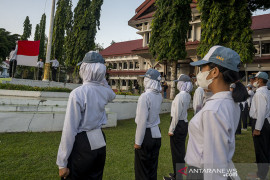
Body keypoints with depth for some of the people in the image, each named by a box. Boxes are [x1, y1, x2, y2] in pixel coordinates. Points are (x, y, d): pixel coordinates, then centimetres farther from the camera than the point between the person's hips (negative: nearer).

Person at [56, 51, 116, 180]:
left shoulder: (77, 93, -19)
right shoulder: (105, 91, -2)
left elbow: (70, 130, -19)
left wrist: (62, 163, -11)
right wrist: (101, 79, 11)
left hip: (81, 146, -6)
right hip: (100, 142, 6)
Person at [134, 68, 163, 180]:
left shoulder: (145, 96, -22)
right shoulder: (159, 96, 0)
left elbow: (142, 121, -23)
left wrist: (138, 142, -15)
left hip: (146, 134, -7)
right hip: (156, 133, 7)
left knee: (142, 168, 10)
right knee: (153, 166, 22)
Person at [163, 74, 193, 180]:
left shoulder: (180, 96, -20)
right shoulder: (188, 95, 7)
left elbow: (176, 115, -20)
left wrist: (171, 129, -15)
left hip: (178, 124, -9)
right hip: (185, 123, 9)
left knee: (176, 151, 3)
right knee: (181, 149, 19)